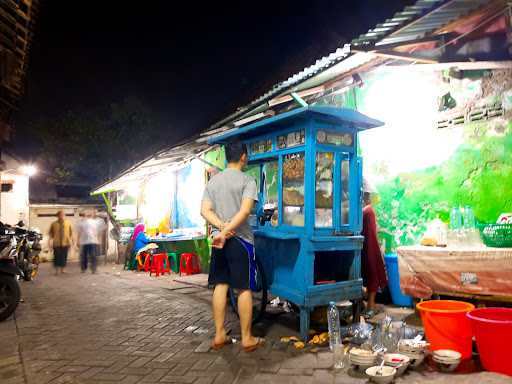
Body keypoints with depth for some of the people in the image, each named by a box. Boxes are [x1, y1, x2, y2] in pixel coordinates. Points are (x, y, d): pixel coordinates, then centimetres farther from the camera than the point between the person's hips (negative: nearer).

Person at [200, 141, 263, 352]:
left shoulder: (213, 180, 10)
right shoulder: (247, 180, -7)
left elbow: (205, 211, 1)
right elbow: (245, 211, -21)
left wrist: (222, 228, -9)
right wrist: (227, 231, -20)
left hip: (219, 239, 6)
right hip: (240, 240, -5)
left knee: (220, 285, 11)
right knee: (244, 289, 2)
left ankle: (219, 335, 18)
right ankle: (247, 338, 11)